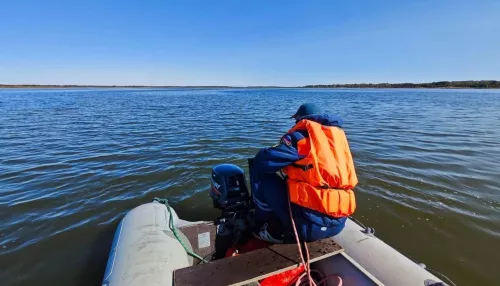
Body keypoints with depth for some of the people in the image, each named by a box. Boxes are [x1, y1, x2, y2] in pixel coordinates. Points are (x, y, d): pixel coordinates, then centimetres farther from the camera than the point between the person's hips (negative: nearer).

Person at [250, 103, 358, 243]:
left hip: (309, 222, -7)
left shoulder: (302, 133, -7)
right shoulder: (338, 134, 12)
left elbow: (263, 161, -12)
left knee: (261, 170, 2)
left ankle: (273, 230, 12)